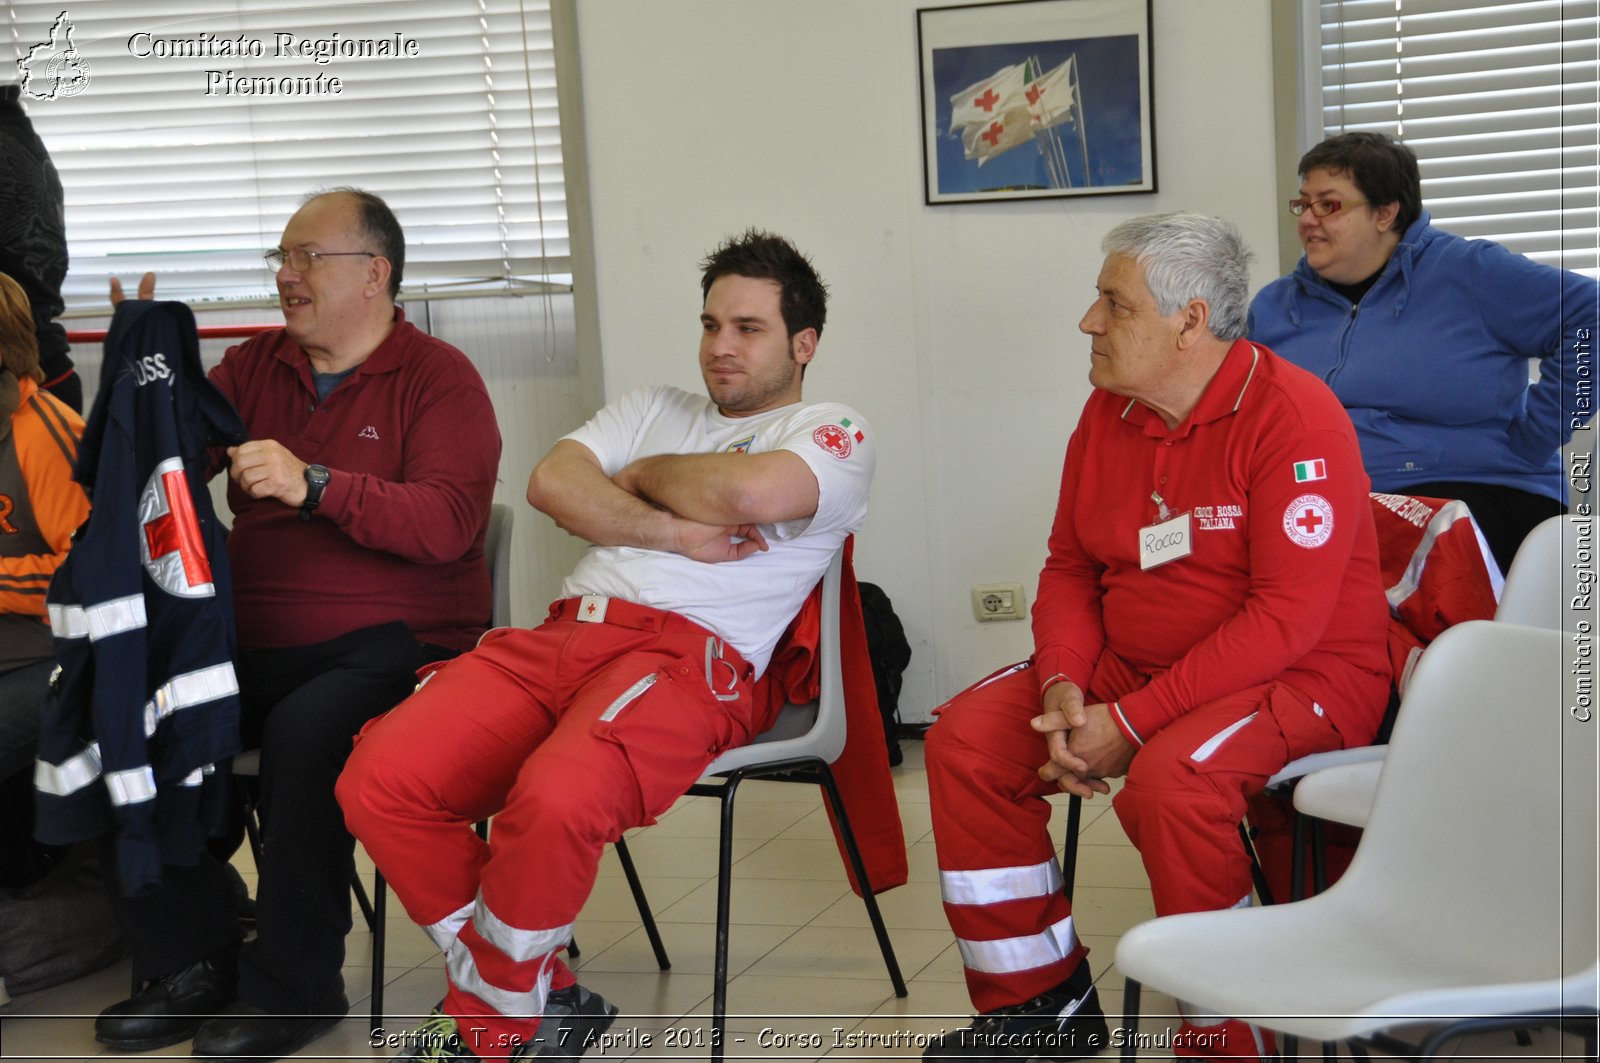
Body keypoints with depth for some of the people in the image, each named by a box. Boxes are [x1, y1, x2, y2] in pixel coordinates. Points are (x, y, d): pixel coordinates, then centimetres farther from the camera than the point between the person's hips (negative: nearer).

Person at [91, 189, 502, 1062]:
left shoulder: (438, 378, 0)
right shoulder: (254, 367, 17)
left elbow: (447, 523, -15)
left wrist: (314, 485, -24)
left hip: (388, 642, -5)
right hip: (256, 642, 6)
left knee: (303, 734, -35)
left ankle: (292, 985, -14)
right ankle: (192, 963, -2)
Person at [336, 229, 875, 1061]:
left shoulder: (834, 433, 12)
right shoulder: (655, 409, 30)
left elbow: (752, 494, -13)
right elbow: (552, 480, 10)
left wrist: (641, 475, 6)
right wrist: (672, 532, -3)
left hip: (690, 656, -6)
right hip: (563, 635, 6)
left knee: (555, 799, -36)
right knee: (380, 780, -17)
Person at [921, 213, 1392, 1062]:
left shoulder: (1294, 417, -19)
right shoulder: (1108, 414, 4)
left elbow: (1287, 618, -24)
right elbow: (1069, 566, 10)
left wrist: (1131, 722, -25)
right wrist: (1064, 688, -11)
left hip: (1305, 676, -8)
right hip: (1129, 665, 8)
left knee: (1168, 776, -35)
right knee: (965, 737, -6)